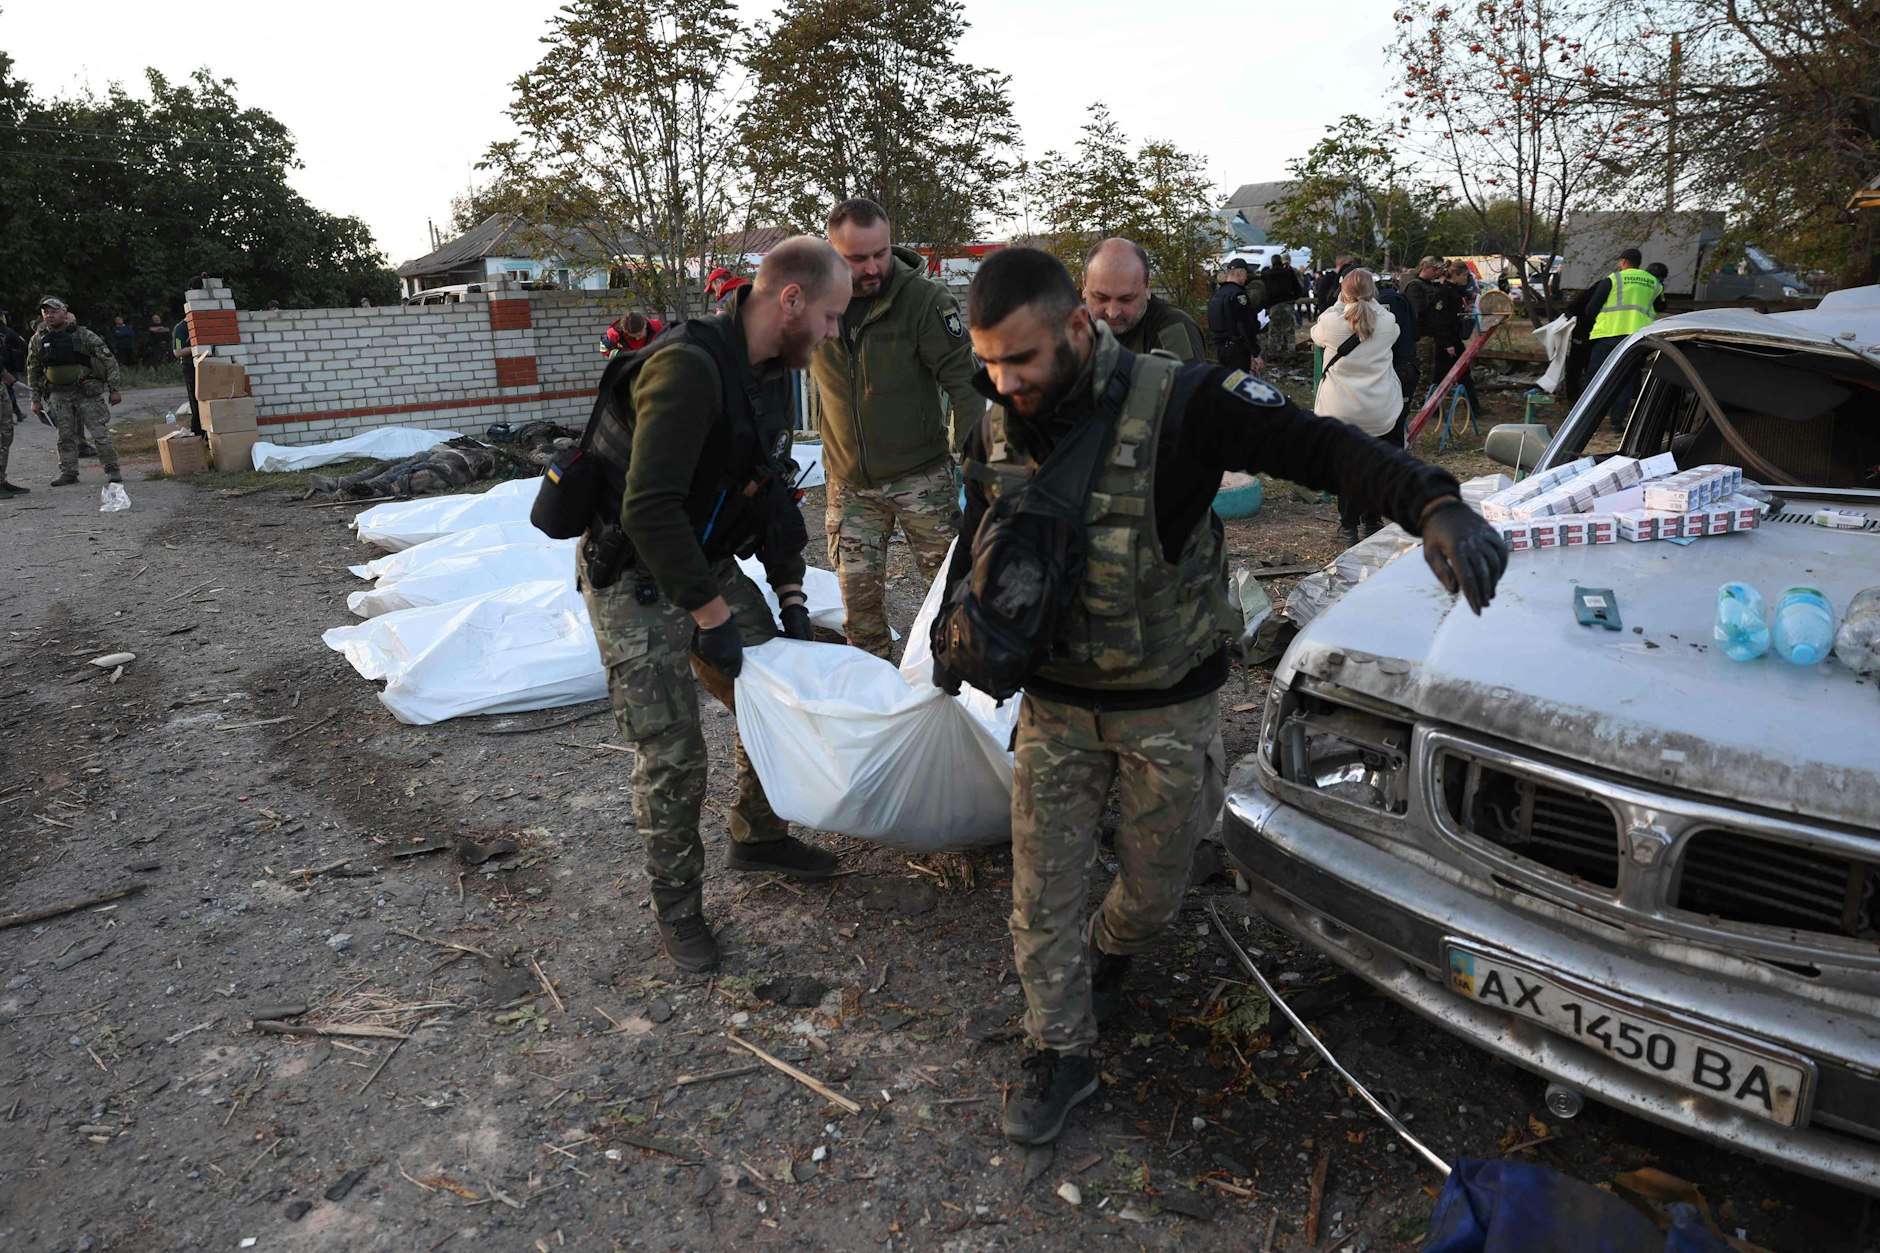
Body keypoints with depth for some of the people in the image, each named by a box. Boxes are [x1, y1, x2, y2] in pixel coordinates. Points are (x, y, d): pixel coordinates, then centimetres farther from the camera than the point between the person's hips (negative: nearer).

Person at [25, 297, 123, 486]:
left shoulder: (84, 335, -6)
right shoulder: (38, 340, 4)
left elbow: (109, 361, -4)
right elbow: (33, 371, 12)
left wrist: (114, 390, -7)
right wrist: (36, 399, 10)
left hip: (88, 392, -3)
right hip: (58, 395, 3)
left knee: (100, 433, -5)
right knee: (65, 436, 6)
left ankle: (111, 470, 2)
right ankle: (68, 473, 12)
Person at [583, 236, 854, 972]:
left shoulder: (771, 374, 3)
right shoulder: (689, 368, -28)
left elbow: (771, 492, 12)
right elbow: (650, 511, -32)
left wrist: (792, 597, 8)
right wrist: (712, 617, -25)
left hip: (709, 565, 8)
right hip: (635, 580, -8)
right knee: (672, 754, -6)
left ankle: (759, 838, 33)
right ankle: (677, 905, 17)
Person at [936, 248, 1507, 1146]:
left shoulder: (1177, 404, -22)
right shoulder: (998, 430, -5)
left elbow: (1321, 447, -27)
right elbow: (977, 546, 12)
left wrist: (1433, 504, -44)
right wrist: (954, 627, -2)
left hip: (1169, 708, -3)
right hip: (1056, 704, 3)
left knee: (1153, 891, 16)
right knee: (1042, 895, 7)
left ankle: (1104, 959, 51)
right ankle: (1060, 1056, 29)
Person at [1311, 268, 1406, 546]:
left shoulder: (1331, 322, -12)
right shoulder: (1387, 323, -4)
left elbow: (1315, 334, 12)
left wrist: (1339, 304, 14)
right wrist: (1371, 301, 22)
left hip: (1341, 410, -2)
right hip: (1380, 411, 2)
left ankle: (1348, 528, 12)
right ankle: (1372, 523, 25)